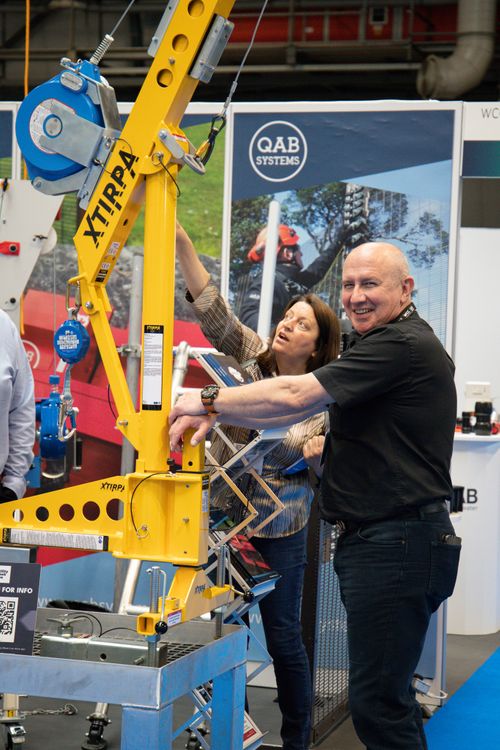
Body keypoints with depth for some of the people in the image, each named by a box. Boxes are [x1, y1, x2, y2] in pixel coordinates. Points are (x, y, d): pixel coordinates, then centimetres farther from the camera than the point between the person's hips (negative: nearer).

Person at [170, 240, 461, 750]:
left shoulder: (403, 345, -14)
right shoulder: (382, 346, 21)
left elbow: (295, 397, -20)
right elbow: (304, 411, 17)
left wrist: (208, 401, -8)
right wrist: (213, 416, 6)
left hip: (396, 546, -11)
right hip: (373, 540, 11)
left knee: (377, 702, -8)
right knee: (387, 693, 18)